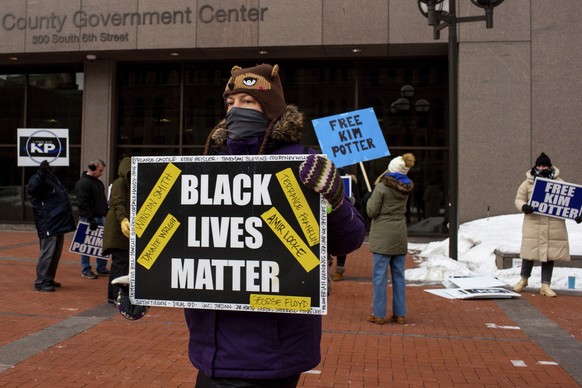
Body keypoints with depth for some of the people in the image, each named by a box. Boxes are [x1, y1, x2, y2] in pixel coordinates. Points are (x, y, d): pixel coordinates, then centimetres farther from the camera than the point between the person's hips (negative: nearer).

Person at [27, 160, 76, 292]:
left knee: (56, 253, 15)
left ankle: (49, 279, 25)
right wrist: (41, 172, -37)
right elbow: (31, 188, -32)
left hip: (59, 223, 10)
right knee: (47, 253, -8)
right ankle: (40, 282, 0)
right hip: (48, 224, -10)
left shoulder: (52, 178, 20)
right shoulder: (40, 178, -10)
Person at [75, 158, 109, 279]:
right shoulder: (83, 183, -12)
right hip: (88, 219, -8)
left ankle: (101, 268, 20)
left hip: (101, 218, 8)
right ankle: (86, 271, 8)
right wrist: (91, 219, -22)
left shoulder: (98, 182, 16)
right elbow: (83, 203, -18)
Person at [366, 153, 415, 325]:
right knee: (399, 275, 10)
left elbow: (371, 211, -11)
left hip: (382, 236, -6)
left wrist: (370, 199, 9)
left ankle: (379, 314, 3)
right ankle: (400, 314, 15)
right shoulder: (406, 188, 7)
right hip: (400, 236, 6)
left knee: (380, 276, 0)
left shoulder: (382, 187, -12)